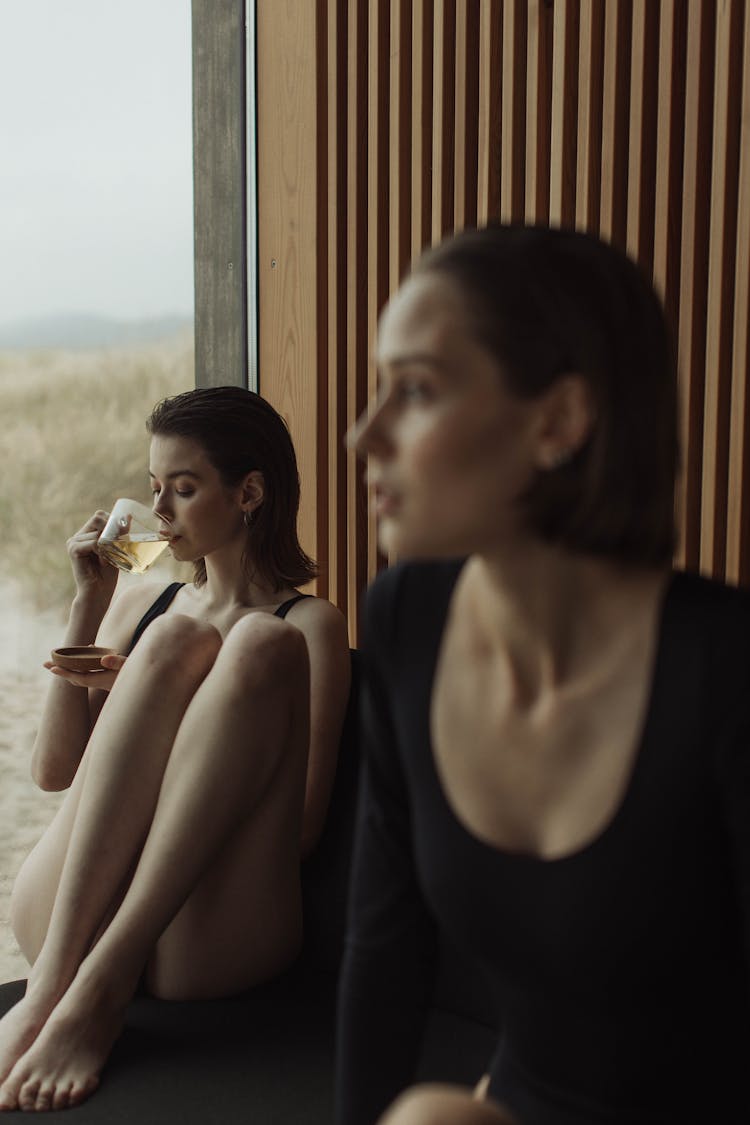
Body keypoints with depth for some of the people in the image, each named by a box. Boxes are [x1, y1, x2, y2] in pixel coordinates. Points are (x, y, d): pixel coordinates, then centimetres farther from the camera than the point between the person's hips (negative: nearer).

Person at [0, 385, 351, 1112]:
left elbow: (301, 825, -3)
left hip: (206, 943, -3)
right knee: (174, 639, -16)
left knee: (260, 643, -21)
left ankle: (100, 981, -31)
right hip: (61, 916, 3)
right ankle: (59, 969, -29)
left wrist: (142, 702, -8)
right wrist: (88, 602, 6)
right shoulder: (141, 603, 23)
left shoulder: (309, 625, 9)